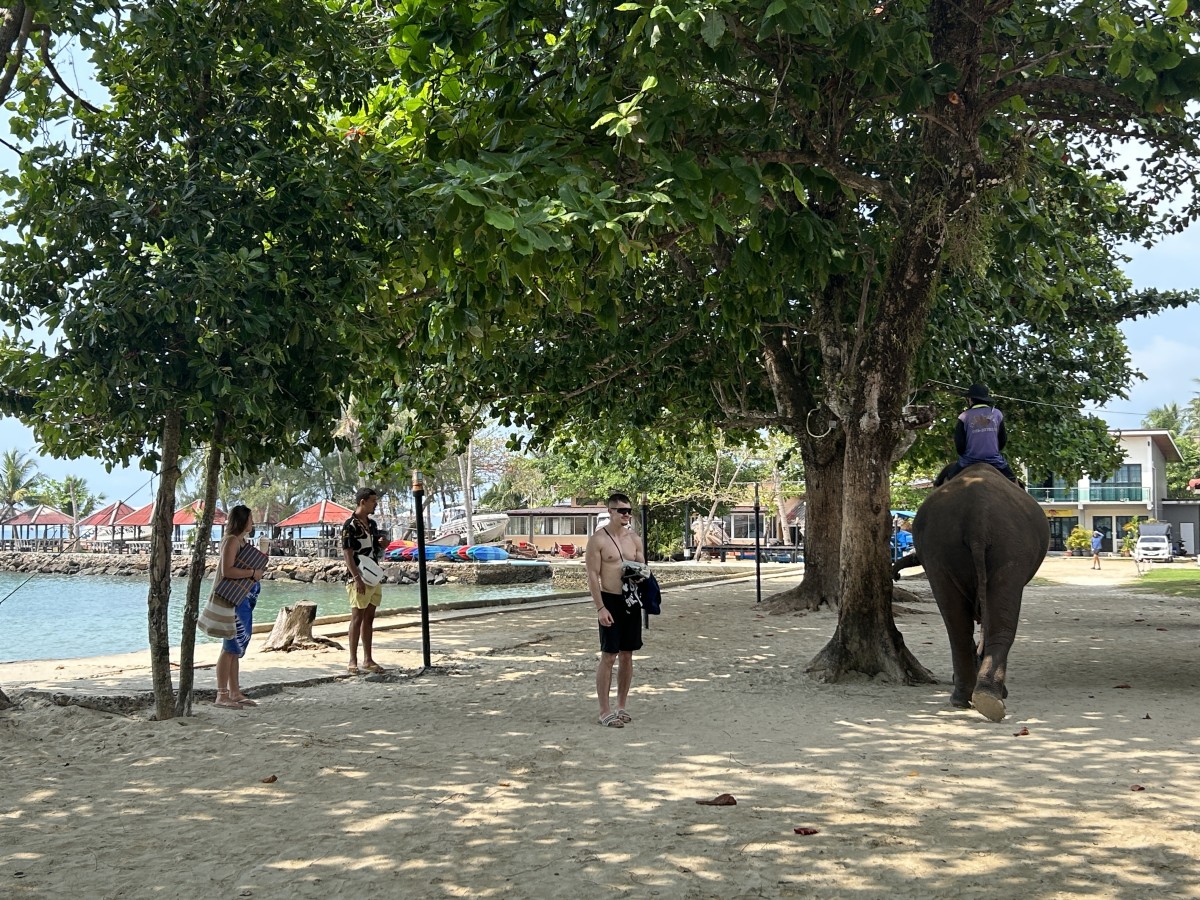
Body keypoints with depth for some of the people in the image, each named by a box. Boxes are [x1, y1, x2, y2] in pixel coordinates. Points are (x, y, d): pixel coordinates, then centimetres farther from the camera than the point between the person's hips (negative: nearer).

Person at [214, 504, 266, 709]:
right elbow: (226, 570, -23)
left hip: (243, 599, 10)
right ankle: (222, 696, -5)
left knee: (236, 648, 12)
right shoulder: (231, 540, -12)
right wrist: (252, 573, -17)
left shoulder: (241, 541, 17)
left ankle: (235, 693, 18)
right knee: (231, 647, -8)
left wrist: (257, 572, 8)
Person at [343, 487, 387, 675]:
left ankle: (368, 660, 14)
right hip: (358, 578, -8)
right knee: (357, 618, -5)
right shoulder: (350, 525, -11)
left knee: (369, 618, 10)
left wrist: (381, 542, 2)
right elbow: (347, 553, -15)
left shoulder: (372, 524, 14)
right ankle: (353, 661, -1)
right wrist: (357, 578, -21)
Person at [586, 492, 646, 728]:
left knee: (627, 655, 10)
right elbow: (593, 575, -11)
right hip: (610, 601, -5)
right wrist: (600, 608, -17)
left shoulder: (634, 539, 9)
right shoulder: (598, 539, -8)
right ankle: (605, 711, 3)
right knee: (608, 656, -3)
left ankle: (621, 706, 21)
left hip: (632, 601, 6)